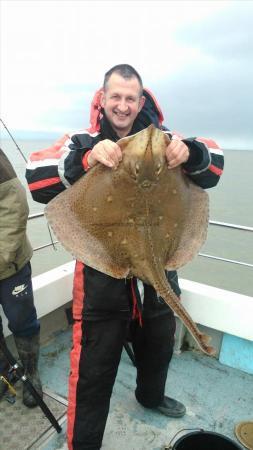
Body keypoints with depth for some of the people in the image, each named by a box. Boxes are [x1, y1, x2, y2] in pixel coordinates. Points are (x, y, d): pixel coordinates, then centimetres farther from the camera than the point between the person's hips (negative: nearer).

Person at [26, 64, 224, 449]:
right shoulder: (83, 142, -6)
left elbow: (213, 167, -4)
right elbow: (37, 180, -18)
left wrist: (190, 152, -27)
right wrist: (86, 159, -35)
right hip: (103, 275, -3)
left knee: (158, 349, 28)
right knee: (93, 372, 8)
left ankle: (151, 396, 61)